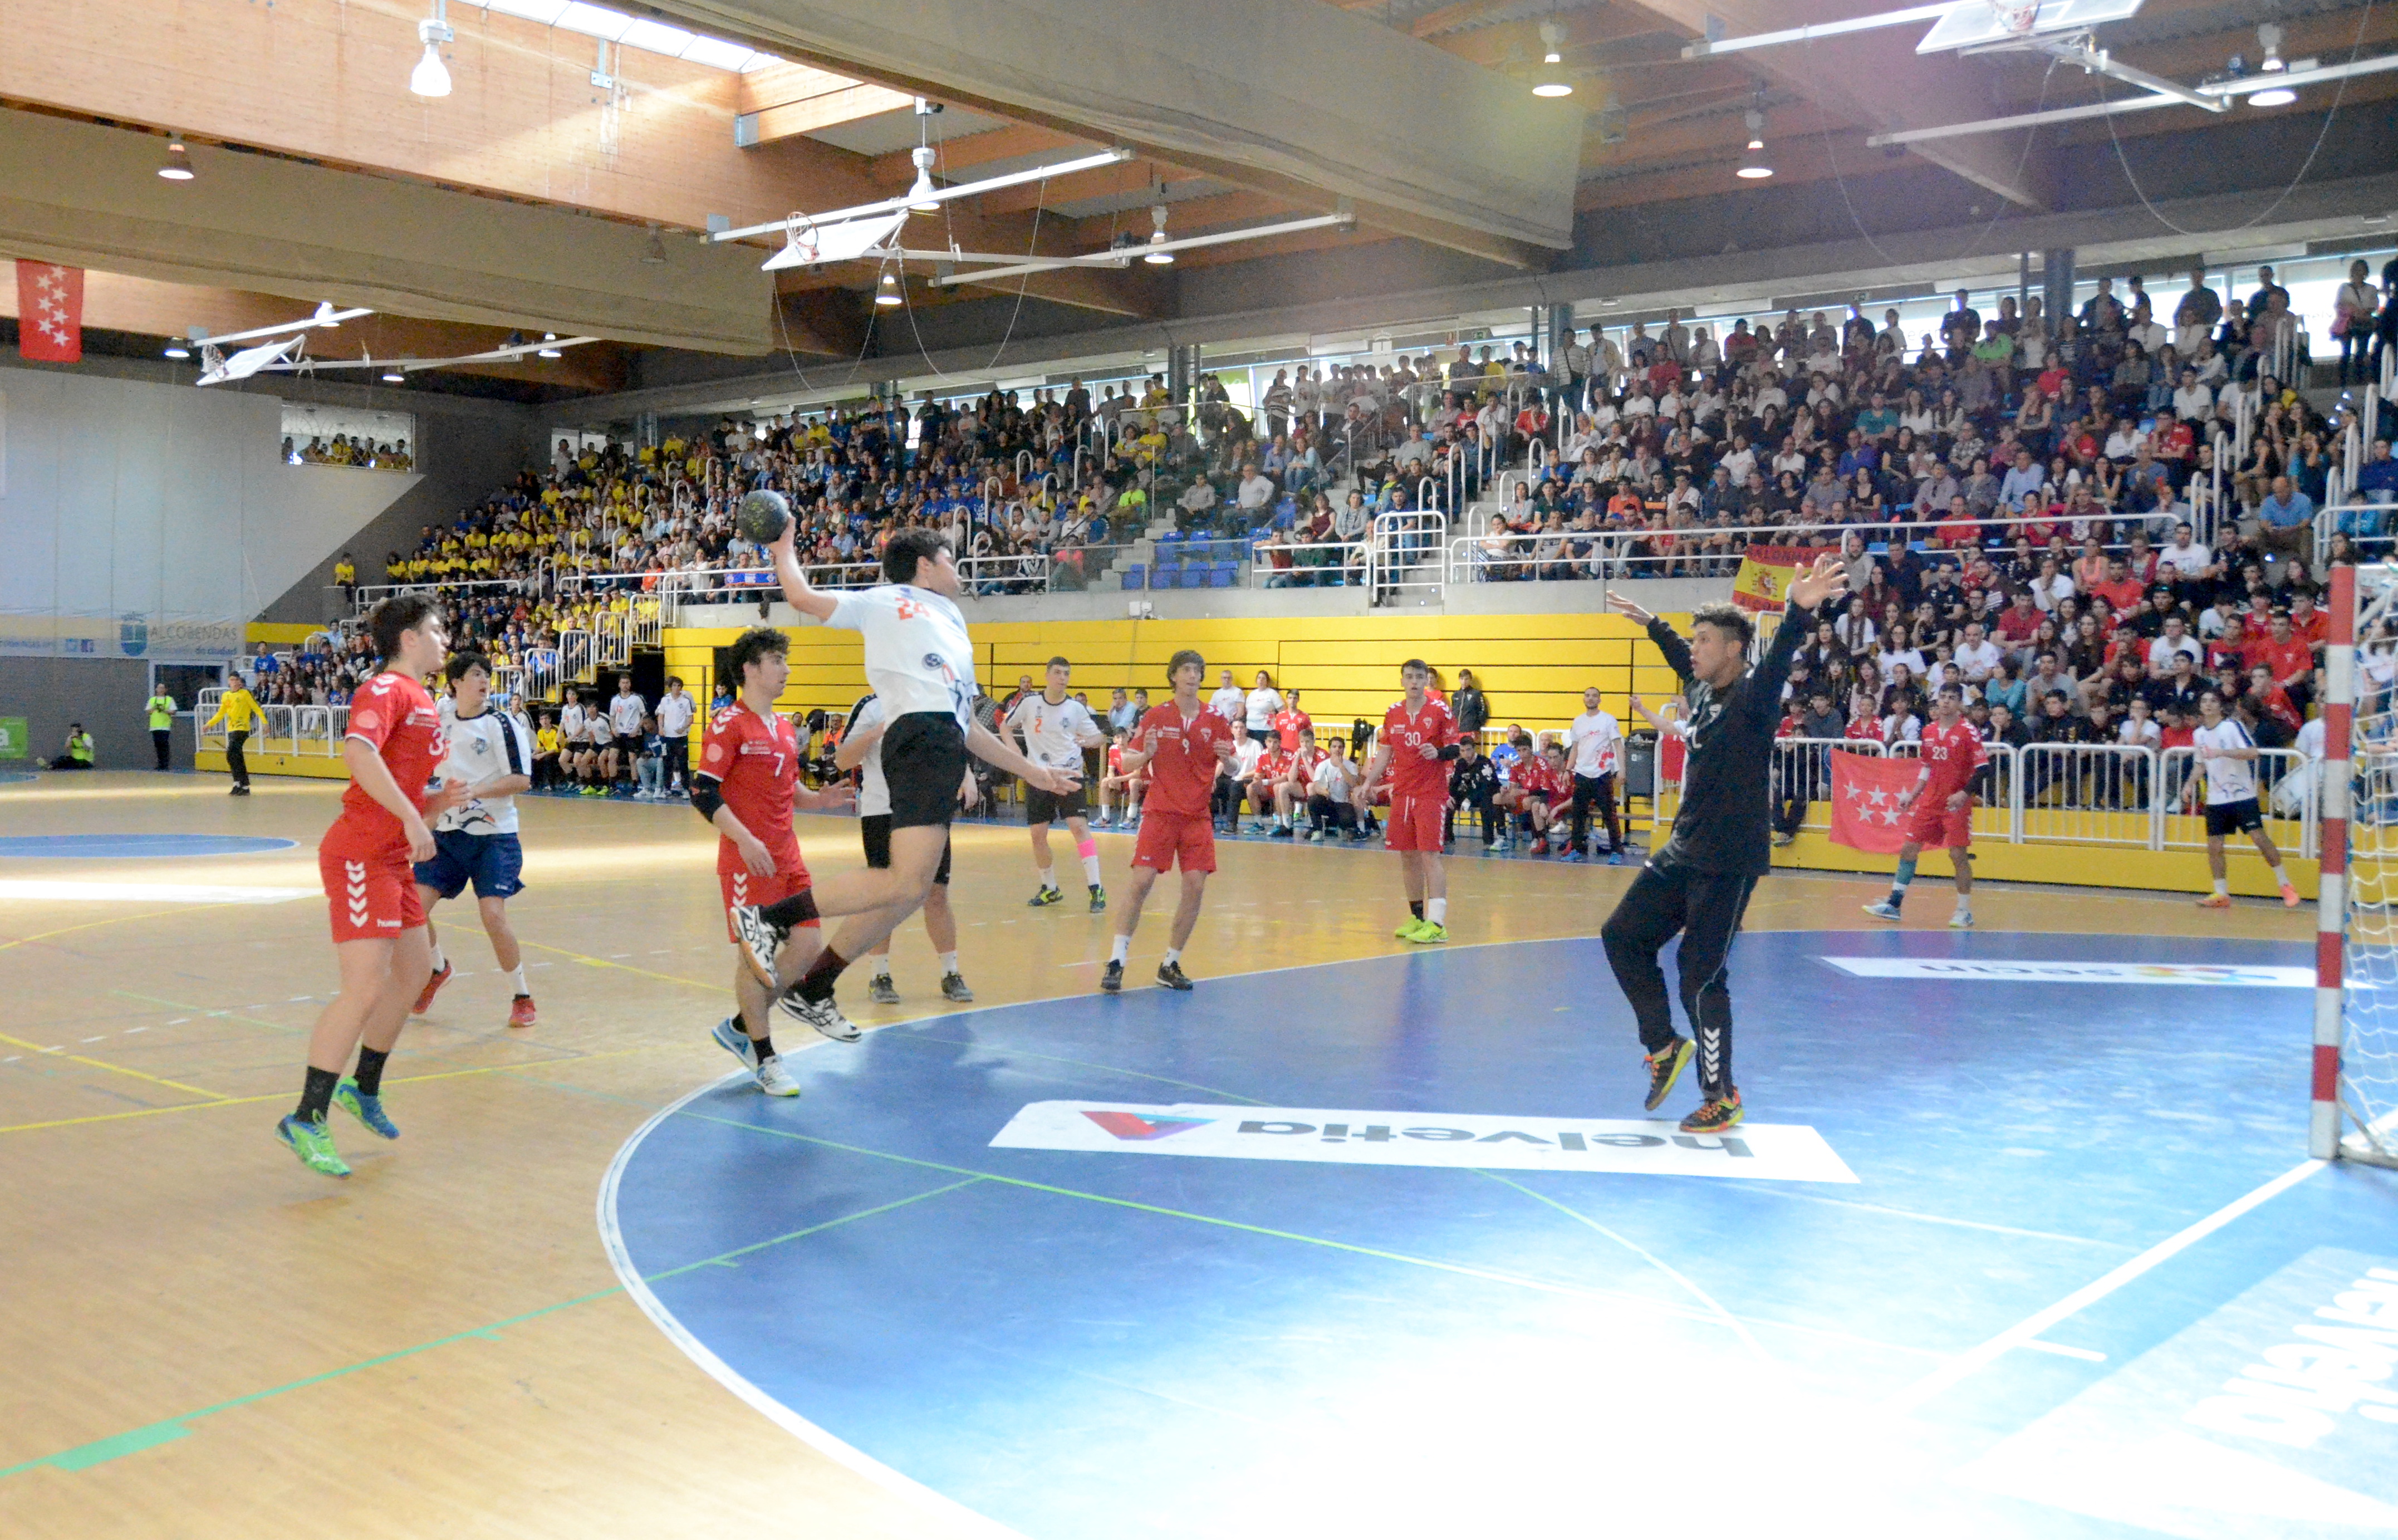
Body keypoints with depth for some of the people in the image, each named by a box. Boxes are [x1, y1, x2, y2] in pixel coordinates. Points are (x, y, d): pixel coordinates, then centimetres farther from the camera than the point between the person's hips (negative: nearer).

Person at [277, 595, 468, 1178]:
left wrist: (437, 800, 7)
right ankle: (307, 1120, -8)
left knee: (415, 969, 17)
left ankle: (364, 1089, 32)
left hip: (393, 857, 10)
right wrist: (412, 817, -32)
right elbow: (358, 752, -31)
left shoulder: (422, 702, 17)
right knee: (367, 984, -14)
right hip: (359, 854, -10)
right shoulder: (386, 689, -12)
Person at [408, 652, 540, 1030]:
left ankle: (523, 997, 3)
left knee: (493, 914, -17)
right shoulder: (442, 719, 7)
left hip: (493, 836, -5)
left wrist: (476, 791, -26)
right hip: (447, 833, 5)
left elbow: (522, 779, -17)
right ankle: (438, 970, 29)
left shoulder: (501, 725, -10)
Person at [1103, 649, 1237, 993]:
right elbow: (1128, 764, 1)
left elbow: (1231, 769, 8)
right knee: (1140, 882, -12)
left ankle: (1171, 965, 10)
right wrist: (1145, 754, -20)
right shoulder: (1156, 718, 0)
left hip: (1198, 816, 2)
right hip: (1160, 812, -2)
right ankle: (1115, 962, -8)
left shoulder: (1216, 720, 4)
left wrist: (1226, 760, -15)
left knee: (1195, 887, -4)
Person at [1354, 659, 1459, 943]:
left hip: (1432, 795, -5)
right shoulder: (1393, 713, 9)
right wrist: (1368, 783, 7)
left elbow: (1456, 749, -5)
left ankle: (1437, 924, -13)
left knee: (1430, 855, -11)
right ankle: (1417, 917, 20)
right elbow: (1384, 753, 15)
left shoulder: (1440, 711, -5)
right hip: (1402, 793, 5)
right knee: (1407, 856, 8)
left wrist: (1439, 753, -25)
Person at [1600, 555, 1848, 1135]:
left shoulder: (1752, 696, -14)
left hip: (1728, 861, -9)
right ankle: (1665, 1046, 26)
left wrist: (1799, 612, -53)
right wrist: (1648, 621, 44)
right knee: (1623, 936, 12)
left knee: (1701, 975, -5)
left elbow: (1778, 660, -35)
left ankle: (1721, 1099, 9)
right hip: (1683, 850, 9)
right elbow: (1679, 656, 31)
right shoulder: (1700, 689, 8)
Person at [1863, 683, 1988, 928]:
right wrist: (1911, 795, 14)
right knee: (1909, 848, 4)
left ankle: (1964, 911, 6)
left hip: (1956, 804, -6)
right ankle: (1893, 904, 10)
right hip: (1929, 802, 6)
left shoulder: (1968, 732, -8)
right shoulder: (1928, 732, 9)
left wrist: (1965, 793, -22)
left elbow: (1983, 768, -12)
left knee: (1958, 855, -6)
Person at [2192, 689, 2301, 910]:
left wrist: (2222, 752, -29)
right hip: (2216, 798, 6)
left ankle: (2286, 885, 2)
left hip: (2242, 795, -5)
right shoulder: (2198, 734, 10)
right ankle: (2221, 894, 12)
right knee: (2214, 845, 2)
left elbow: (2252, 753, -20)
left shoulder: (2233, 726, -7)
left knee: (2259, 836, -11)